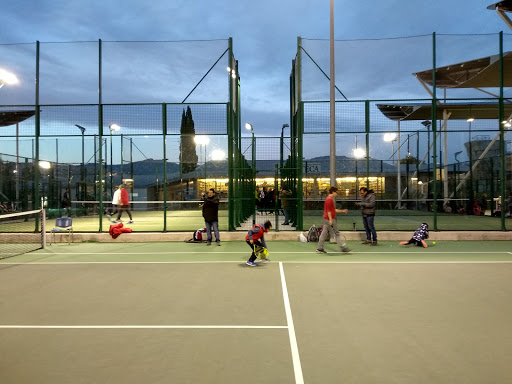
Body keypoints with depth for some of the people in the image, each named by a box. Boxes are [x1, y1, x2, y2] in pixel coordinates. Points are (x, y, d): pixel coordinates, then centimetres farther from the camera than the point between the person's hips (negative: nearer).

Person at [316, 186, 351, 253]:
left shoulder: (330, 199, 19)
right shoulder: (329, 199, -13)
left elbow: (333, 210, 25)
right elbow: (328, 210, -20)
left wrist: (342, 211, 24)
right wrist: (330, 219, -23)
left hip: (327, 219, 10)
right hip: (329, 219, -10)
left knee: (324, 234, 8)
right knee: (336, 233, -3)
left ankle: (319, 248, 10)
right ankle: (343, 247, 3)